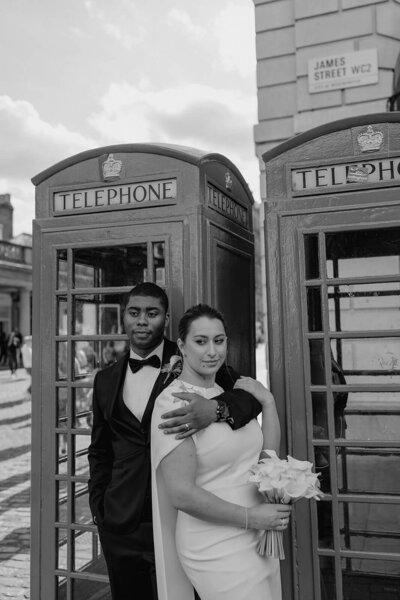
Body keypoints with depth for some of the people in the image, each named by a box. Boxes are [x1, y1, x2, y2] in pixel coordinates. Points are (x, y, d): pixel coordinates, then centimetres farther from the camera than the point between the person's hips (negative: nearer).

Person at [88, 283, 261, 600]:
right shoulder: (106, 380, 6)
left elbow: (252, 394, -16)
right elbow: (99, 451, 14)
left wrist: (215, 409, -34)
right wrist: (99, 506, 9)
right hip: (121, 524, 3)